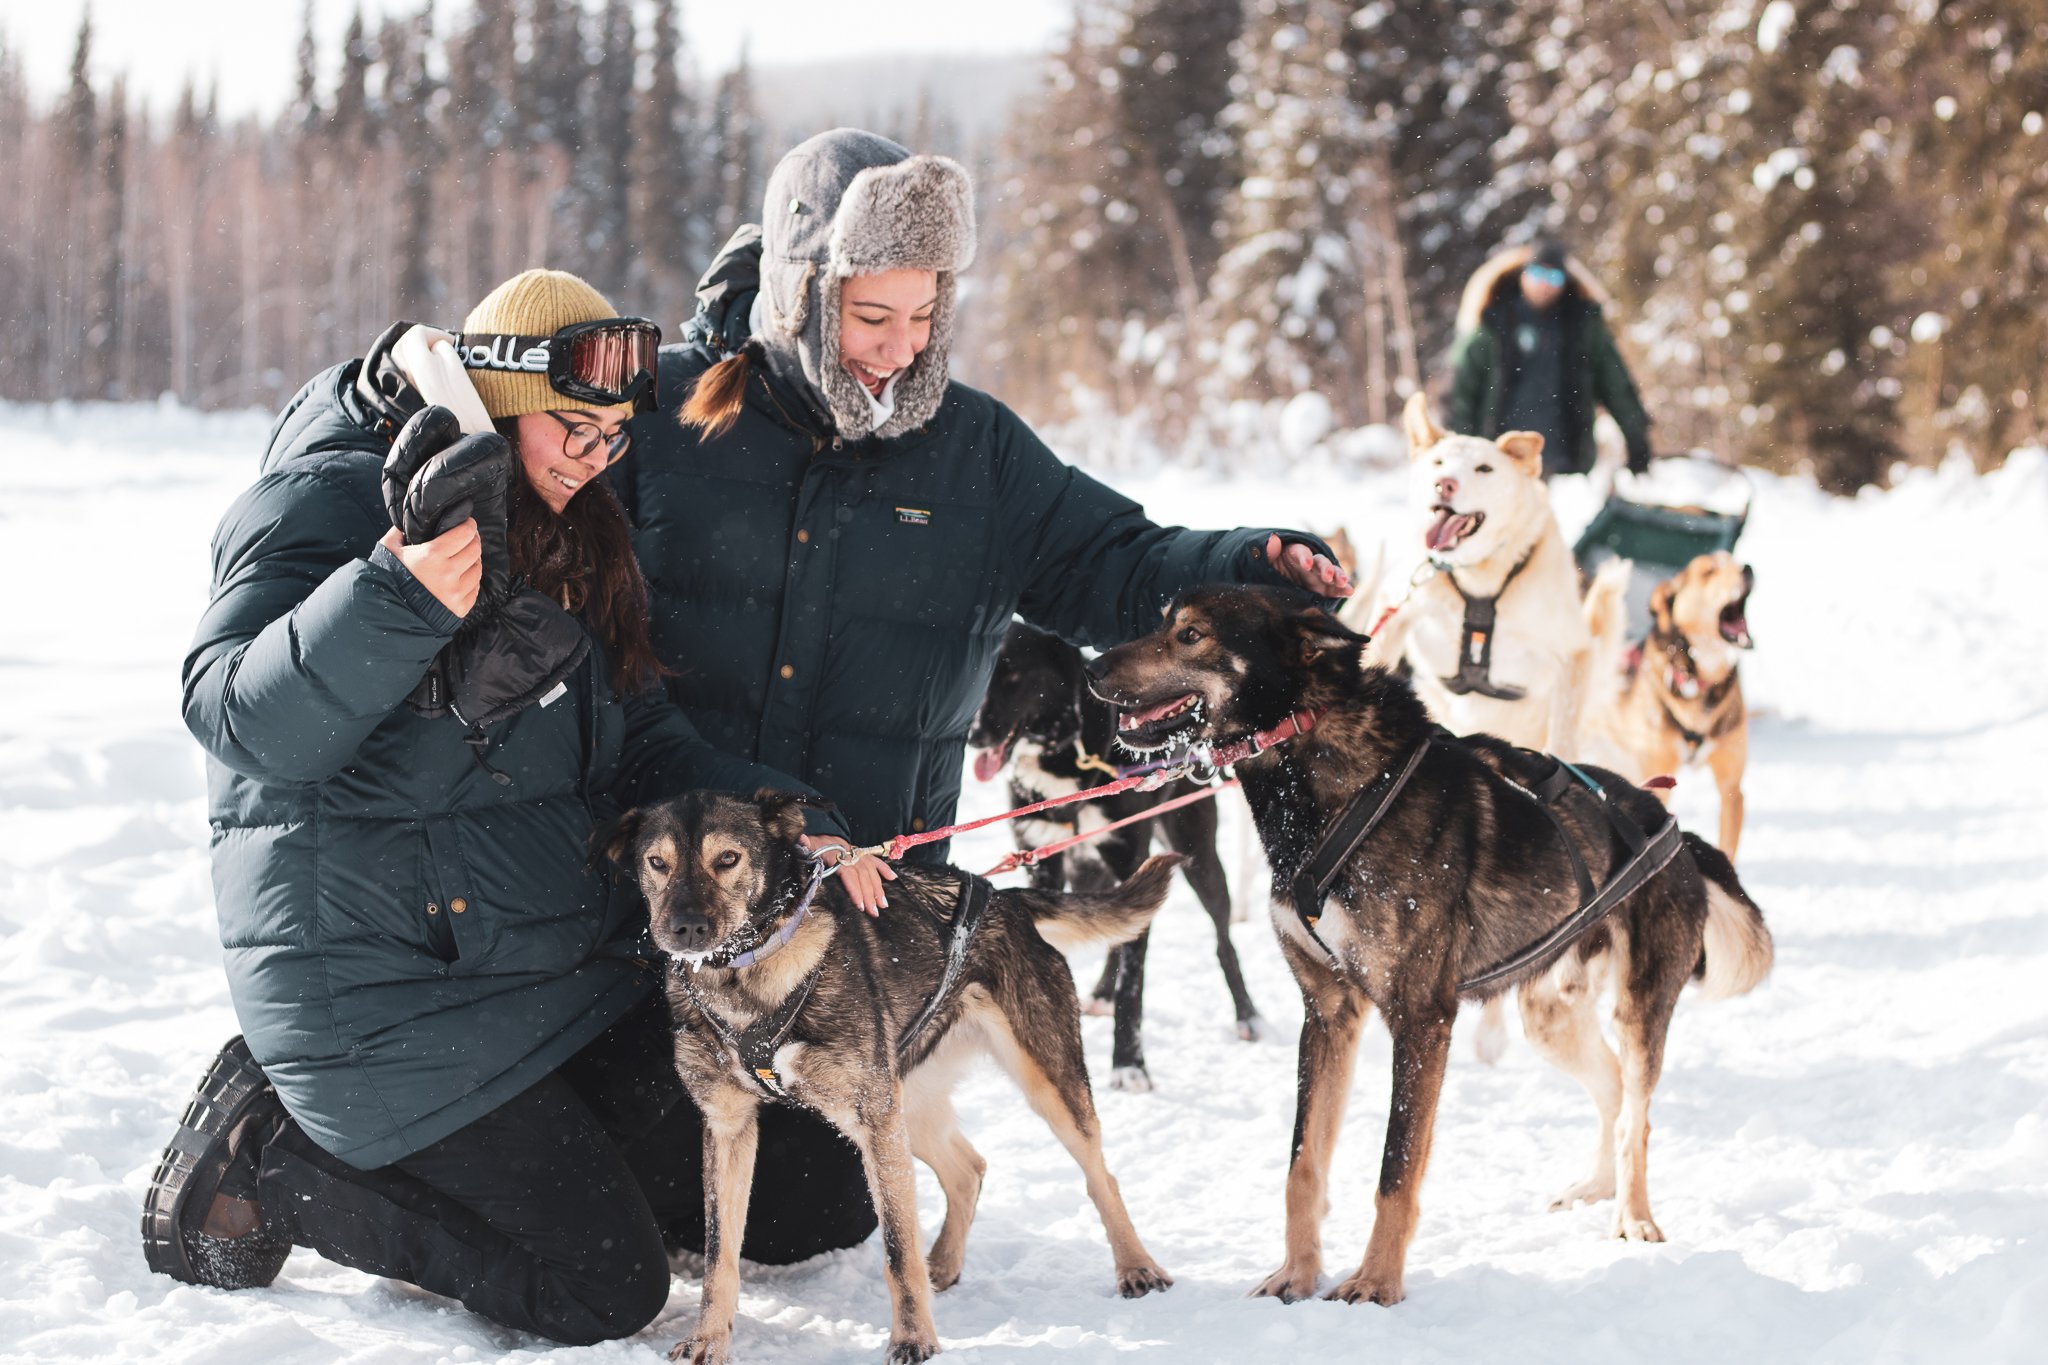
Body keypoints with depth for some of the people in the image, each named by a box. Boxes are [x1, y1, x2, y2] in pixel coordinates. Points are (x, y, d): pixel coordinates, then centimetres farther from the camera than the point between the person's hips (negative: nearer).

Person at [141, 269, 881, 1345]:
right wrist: (399, 601, -39)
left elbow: (639, 743, 13)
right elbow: (241, 719, -24)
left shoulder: (565, 533, 14)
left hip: (573, 961, 9)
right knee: (604, 1288, -11)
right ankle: (263, 1163, 4)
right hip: (380, 972, -8)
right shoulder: (327, 499, -12)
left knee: (820, 1202, 6)